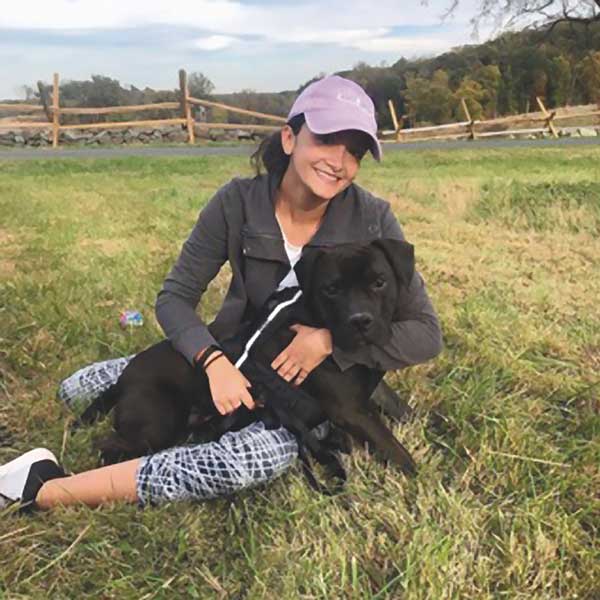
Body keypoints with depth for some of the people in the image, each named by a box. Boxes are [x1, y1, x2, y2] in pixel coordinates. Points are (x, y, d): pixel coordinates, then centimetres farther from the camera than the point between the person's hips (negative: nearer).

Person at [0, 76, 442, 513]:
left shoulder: (373, 221, -20)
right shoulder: (238, 203, -17)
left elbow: (427, 334, -16)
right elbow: (175, 297, -10)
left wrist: (331, 340, -30)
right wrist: (214, 362, -29)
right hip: (238, 359, 3)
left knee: (242, 463, -35)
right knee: (76, 391, 3)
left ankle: (43, 490, -18)